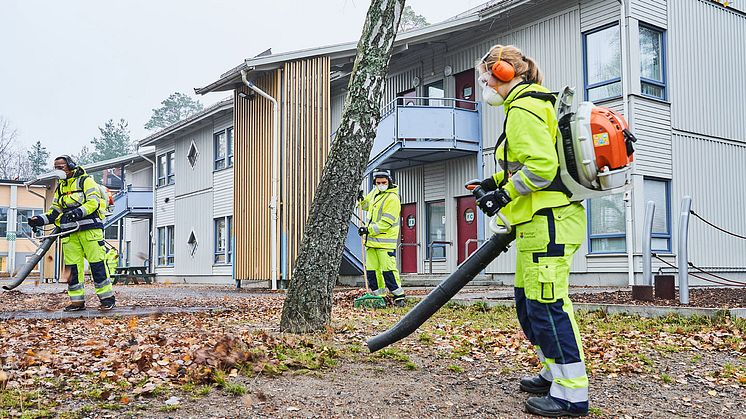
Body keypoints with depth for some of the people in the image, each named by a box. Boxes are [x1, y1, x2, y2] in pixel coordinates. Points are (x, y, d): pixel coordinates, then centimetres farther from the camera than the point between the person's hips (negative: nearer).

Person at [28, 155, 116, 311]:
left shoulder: (86, 181, 1)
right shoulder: (60, 187, 21)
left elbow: (93, 202, -12)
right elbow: (55, 210, 22)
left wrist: (78, 212, -27)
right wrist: (41, 219, 5)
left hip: (89, 229, -6)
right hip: (69, 232, 7)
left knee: (97, 263, -8)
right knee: (72, 266, 3)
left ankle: (107, 297, -2)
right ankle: (77, 301, 8)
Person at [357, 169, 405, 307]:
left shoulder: (392, 199, -14)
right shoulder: (375, 192, 11)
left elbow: (385, 223, -19)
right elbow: (366, 204, 30)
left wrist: (368, 229, -18)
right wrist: (361, 199, 7)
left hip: (385, 240, -8)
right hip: (371, 239, 8)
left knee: (388, 269, -10)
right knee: (371, 268, 10)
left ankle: (399, 295, -1)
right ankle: (378, 294, 19)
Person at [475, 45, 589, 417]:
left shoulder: (523, 109, -12)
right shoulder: (532, 104, 21)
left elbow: (542, 167, -22)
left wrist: (505, 194, -13)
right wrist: (499, 180, 17)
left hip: (547, 221, -11)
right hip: (540, 222, 11)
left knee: (547, 304, -10)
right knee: (528, 301, 17)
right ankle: (556, 373, 27)